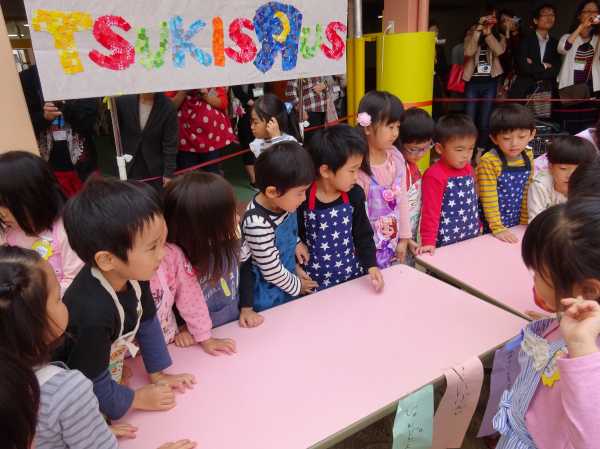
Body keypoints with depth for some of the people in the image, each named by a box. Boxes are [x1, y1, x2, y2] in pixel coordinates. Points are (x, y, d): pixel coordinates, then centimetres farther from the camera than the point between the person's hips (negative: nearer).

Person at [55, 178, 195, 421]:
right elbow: (88, 382, -27)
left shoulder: (133, 274, -23)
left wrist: (158, 373, 1)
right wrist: (136, 399, -12)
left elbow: (147, 322, -5)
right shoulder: (93, 313, -42)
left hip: (110, 370, 6)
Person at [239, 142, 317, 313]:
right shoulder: (258, 224, -35)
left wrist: (296, 243, -4)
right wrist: (296, 285, -7)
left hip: (286, 275, 7)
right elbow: (272, 271, -23)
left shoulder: (282, 202, -13)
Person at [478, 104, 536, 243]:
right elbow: (489, 199, -17)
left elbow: (526, 193, 7)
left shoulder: (528, 158, -1)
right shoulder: (489, 161, -18)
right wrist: (497, 228, -18)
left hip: (516, 225, 5)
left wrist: (524, 223, 7)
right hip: (489, 228, -5)